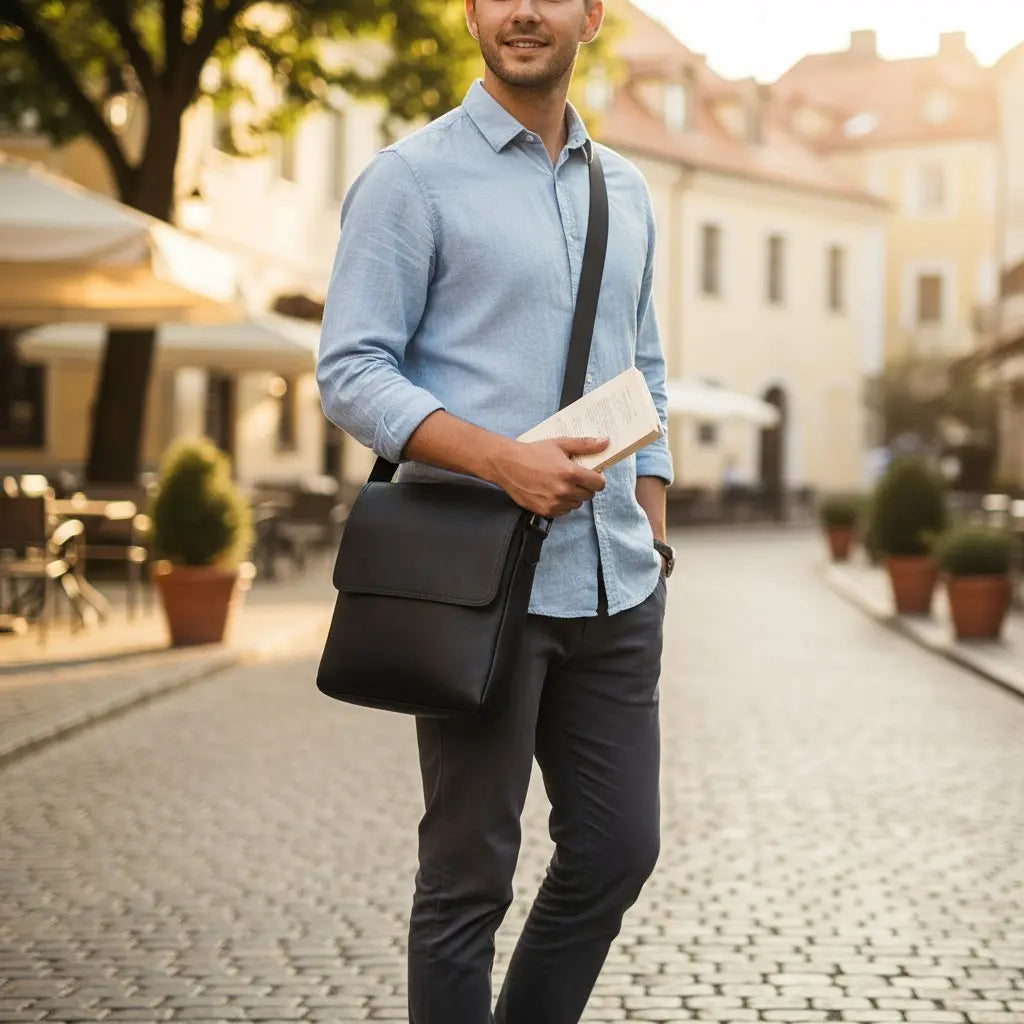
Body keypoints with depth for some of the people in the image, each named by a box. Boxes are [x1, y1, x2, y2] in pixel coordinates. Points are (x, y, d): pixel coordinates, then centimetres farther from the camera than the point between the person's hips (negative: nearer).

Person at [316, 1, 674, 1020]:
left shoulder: (625, 190, 15)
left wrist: (653, 537, 12)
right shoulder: (412, 179, -4)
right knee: (469, 875, 4)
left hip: (614, 588, 6)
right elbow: (349, 374, -10)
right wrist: (505, 460, -22)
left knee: (616, 850, 11)